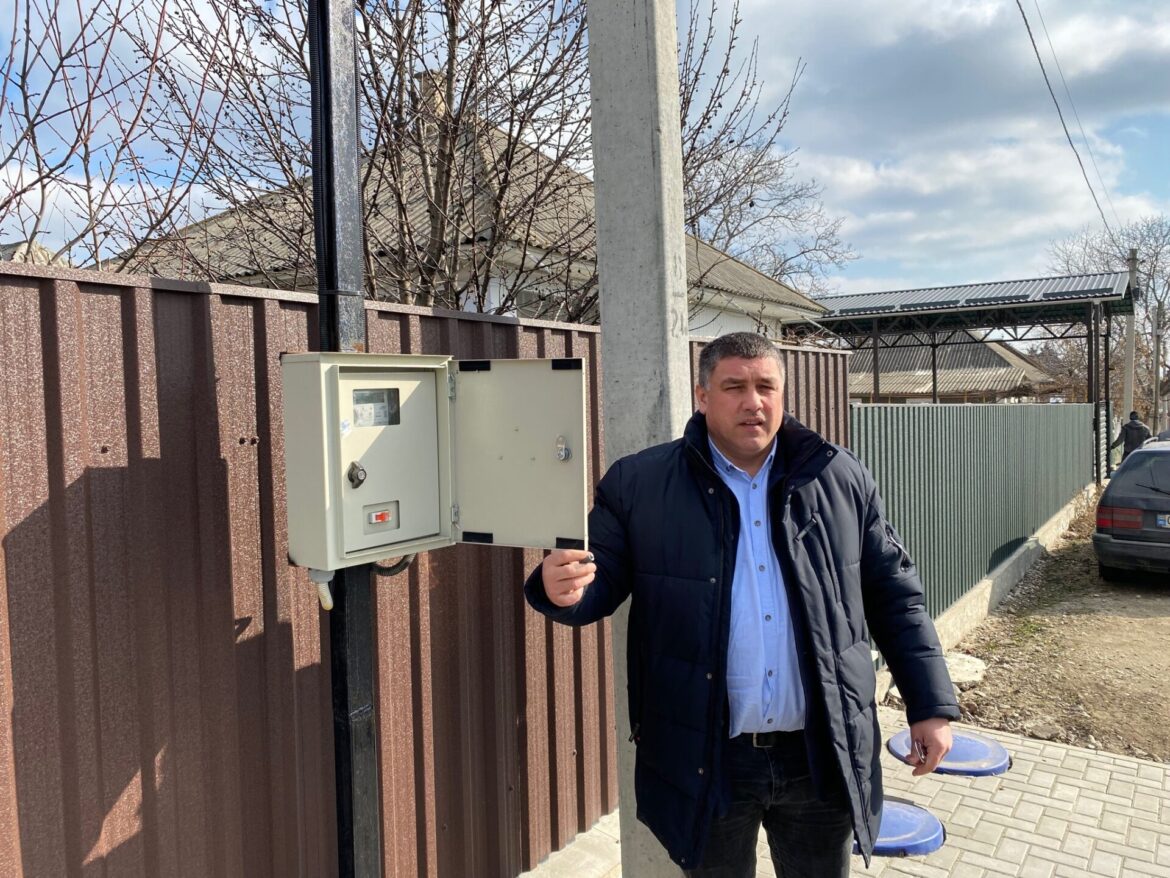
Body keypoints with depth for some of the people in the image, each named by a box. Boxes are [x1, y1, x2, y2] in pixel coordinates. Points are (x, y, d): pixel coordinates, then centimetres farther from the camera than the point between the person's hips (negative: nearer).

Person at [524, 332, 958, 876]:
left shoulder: (840, 479, 1)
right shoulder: (638, 484, -6)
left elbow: (894, 597, 5)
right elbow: (603, 582, -3)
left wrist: (931, 705, 3)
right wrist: (563, 589, -27)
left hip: (822, 756, 2)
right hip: (705, 760, -1)